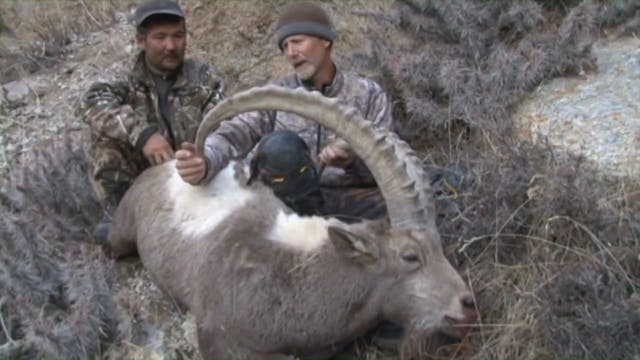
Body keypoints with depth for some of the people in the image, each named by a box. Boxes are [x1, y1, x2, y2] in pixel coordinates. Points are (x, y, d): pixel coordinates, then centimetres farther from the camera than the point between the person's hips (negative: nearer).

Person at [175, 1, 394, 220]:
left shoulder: (370, 95, 4)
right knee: (279, 145, -28)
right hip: (293, 200, 1)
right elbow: (236, 132, -12)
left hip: (353, 201, -1)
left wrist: (353, 162, -25)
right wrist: (204, 162, -34)